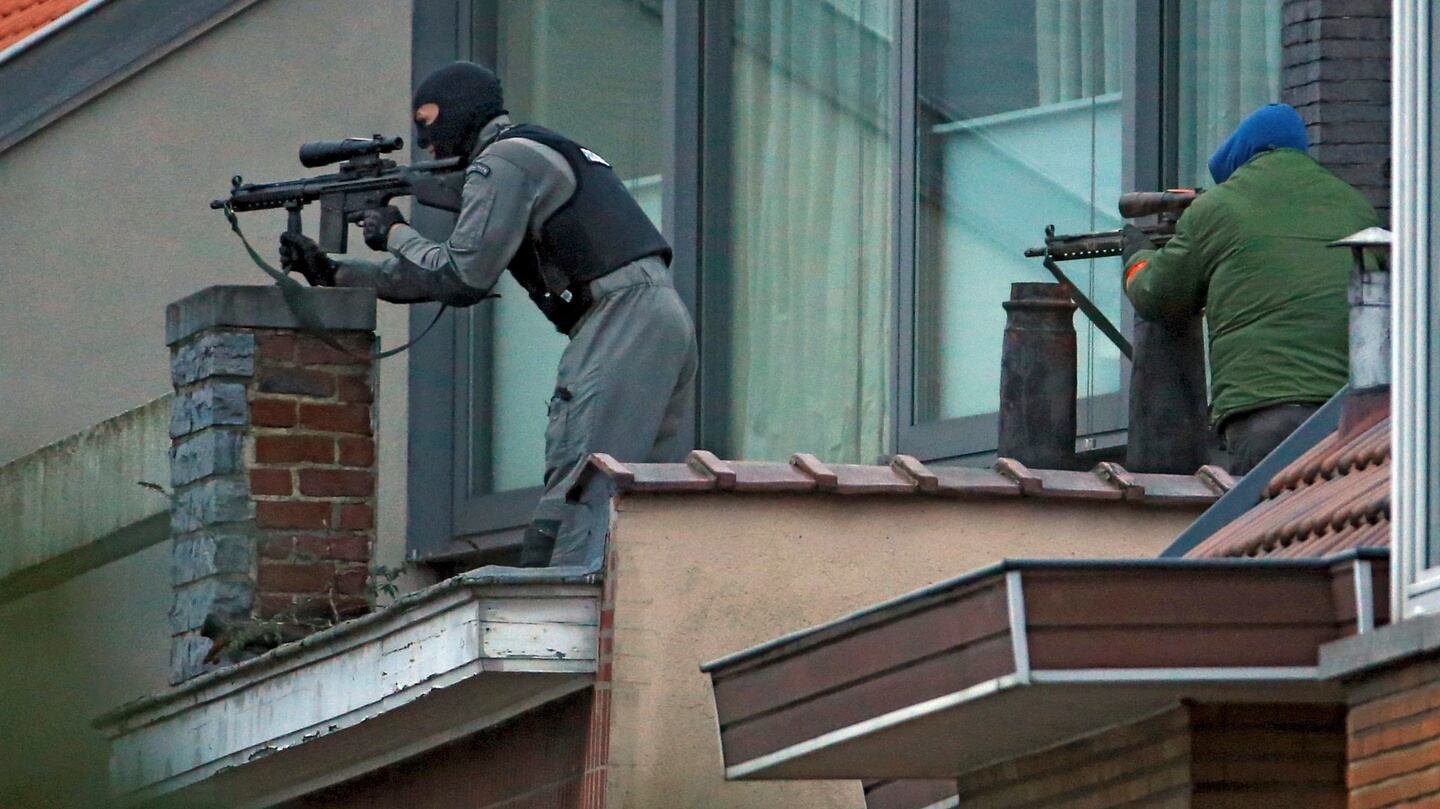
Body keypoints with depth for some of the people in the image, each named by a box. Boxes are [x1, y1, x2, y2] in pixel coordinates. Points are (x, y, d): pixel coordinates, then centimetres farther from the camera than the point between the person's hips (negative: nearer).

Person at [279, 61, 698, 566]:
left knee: (573, 492, -14)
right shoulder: (539, 156, 28)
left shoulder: (501, 163, -3)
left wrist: (396, 234, 7)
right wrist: (332, 273, 26)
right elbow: (433, 282, 29)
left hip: (622, 315, -10)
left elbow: (461, 277, -10)